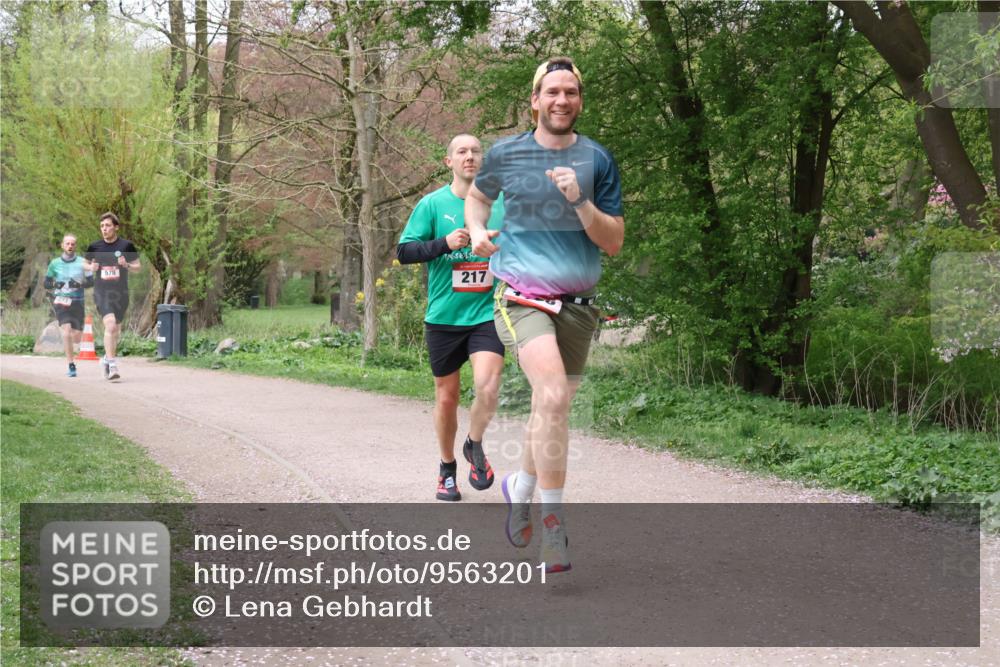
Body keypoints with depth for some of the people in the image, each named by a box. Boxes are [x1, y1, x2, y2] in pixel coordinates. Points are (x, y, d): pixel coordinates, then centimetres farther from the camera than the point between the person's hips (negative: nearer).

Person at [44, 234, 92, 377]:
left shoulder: (82, 262, 2)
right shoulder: (55, 263, 5)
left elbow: (91, 281, 1)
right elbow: (46, 283, 10)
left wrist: (79, 284, -19)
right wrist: (55, 284, -12)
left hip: (77, 301, 1)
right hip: (61, 301, -1)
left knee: (76, 337, 2)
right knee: (66, 330, -19)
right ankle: (71, 366, -13)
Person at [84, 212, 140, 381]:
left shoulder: (126, 245, 0)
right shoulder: (94, 247, 3)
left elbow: (138, 266, 7)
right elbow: (86, 264, 18)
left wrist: (127, 265, -13)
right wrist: (91, 267, -5)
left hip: (121, 293, 2)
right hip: (101, 292, -2)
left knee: (116, 329, 13)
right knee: (110, 324, -20)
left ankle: (106, 359, 37)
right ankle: (112, 365, -20)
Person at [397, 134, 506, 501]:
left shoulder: (500, 204, 6)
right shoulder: (433, 204, 1)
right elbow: (404, 251, -4)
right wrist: (444, 243, -18)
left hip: (487, 314, 0)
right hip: (444, 317, 0)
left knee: (488, 385, -21)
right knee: (447, 397, 8)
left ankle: (474, 445, 8)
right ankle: (447, 468, 29)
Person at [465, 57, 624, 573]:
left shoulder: (597, 160, 2)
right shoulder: (505, 153, 3)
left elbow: (614, 243, -1)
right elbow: (478, 196, 25)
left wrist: (580, 201, -16)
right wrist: (476, 231, 6)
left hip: (577, 303, 3)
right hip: (522, 295, -3)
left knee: (551, 409, 13)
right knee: (552, 399, -24)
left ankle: (521, 487, 42)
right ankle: (553, 524, -17)